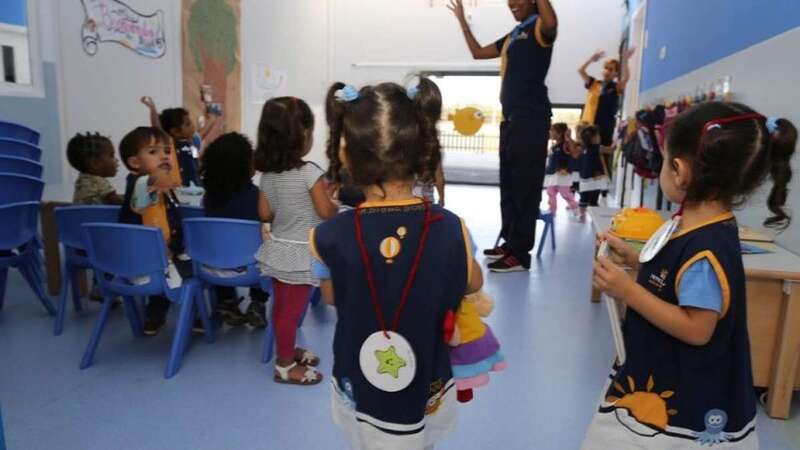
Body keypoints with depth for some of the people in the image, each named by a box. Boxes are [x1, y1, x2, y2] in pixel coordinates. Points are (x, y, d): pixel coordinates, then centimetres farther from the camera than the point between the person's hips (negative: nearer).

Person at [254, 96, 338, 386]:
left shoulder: (267, 173, 1)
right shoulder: (309, 172, -19)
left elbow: (265, 214, 5)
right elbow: (326, 212, -19)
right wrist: (335, 200, 1)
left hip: (277, 249, 7)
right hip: (301, 254, -7)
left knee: (282, 307, 20)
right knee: (292, 311, 6)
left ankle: (287, 351, 39)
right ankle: (285, 367, 20)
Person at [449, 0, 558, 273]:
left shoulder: (539, 28, -4)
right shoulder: (511, 37, 21)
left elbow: (551, 24, -29)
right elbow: (477, 52, 30)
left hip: (532, 120, -9)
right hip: (511, 119, 9)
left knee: (525, 188, -9)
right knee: (508, 186, 12)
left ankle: (520, 254, -5)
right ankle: (509, 243, 22)